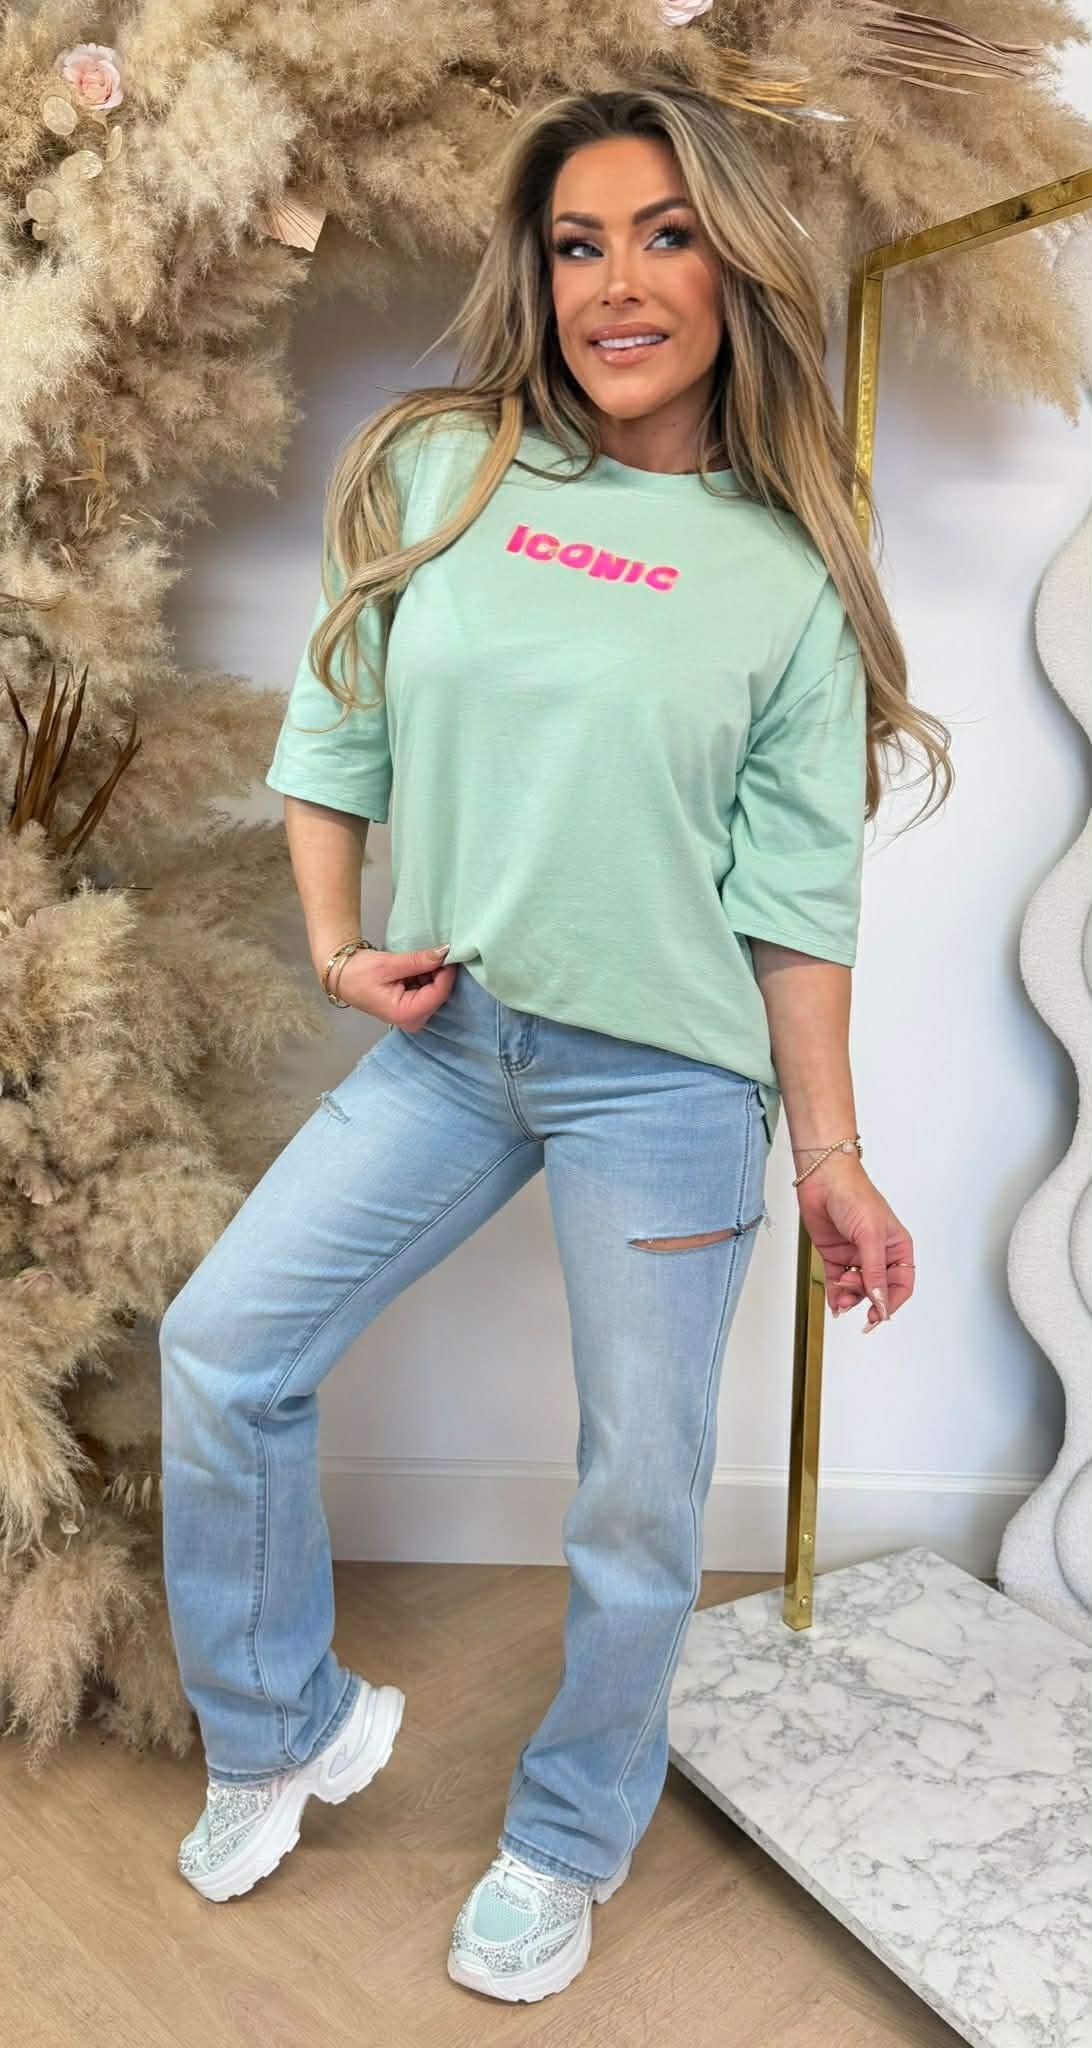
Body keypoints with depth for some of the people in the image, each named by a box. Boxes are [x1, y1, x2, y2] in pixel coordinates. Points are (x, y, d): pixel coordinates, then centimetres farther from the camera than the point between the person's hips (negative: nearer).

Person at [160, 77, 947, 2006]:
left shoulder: (785, 577, -1)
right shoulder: (434, 471, 4)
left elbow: (799, 894, -1)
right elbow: (334, 725, 10)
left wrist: (831, 1157, -1)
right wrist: (334, 938, -3)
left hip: (666, 1075, -2)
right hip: (444, 1041, 3)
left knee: (639, 1499, 7)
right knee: (221, 1347, 2)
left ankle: (567, 1845, 35)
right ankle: (288, 1727, 29)